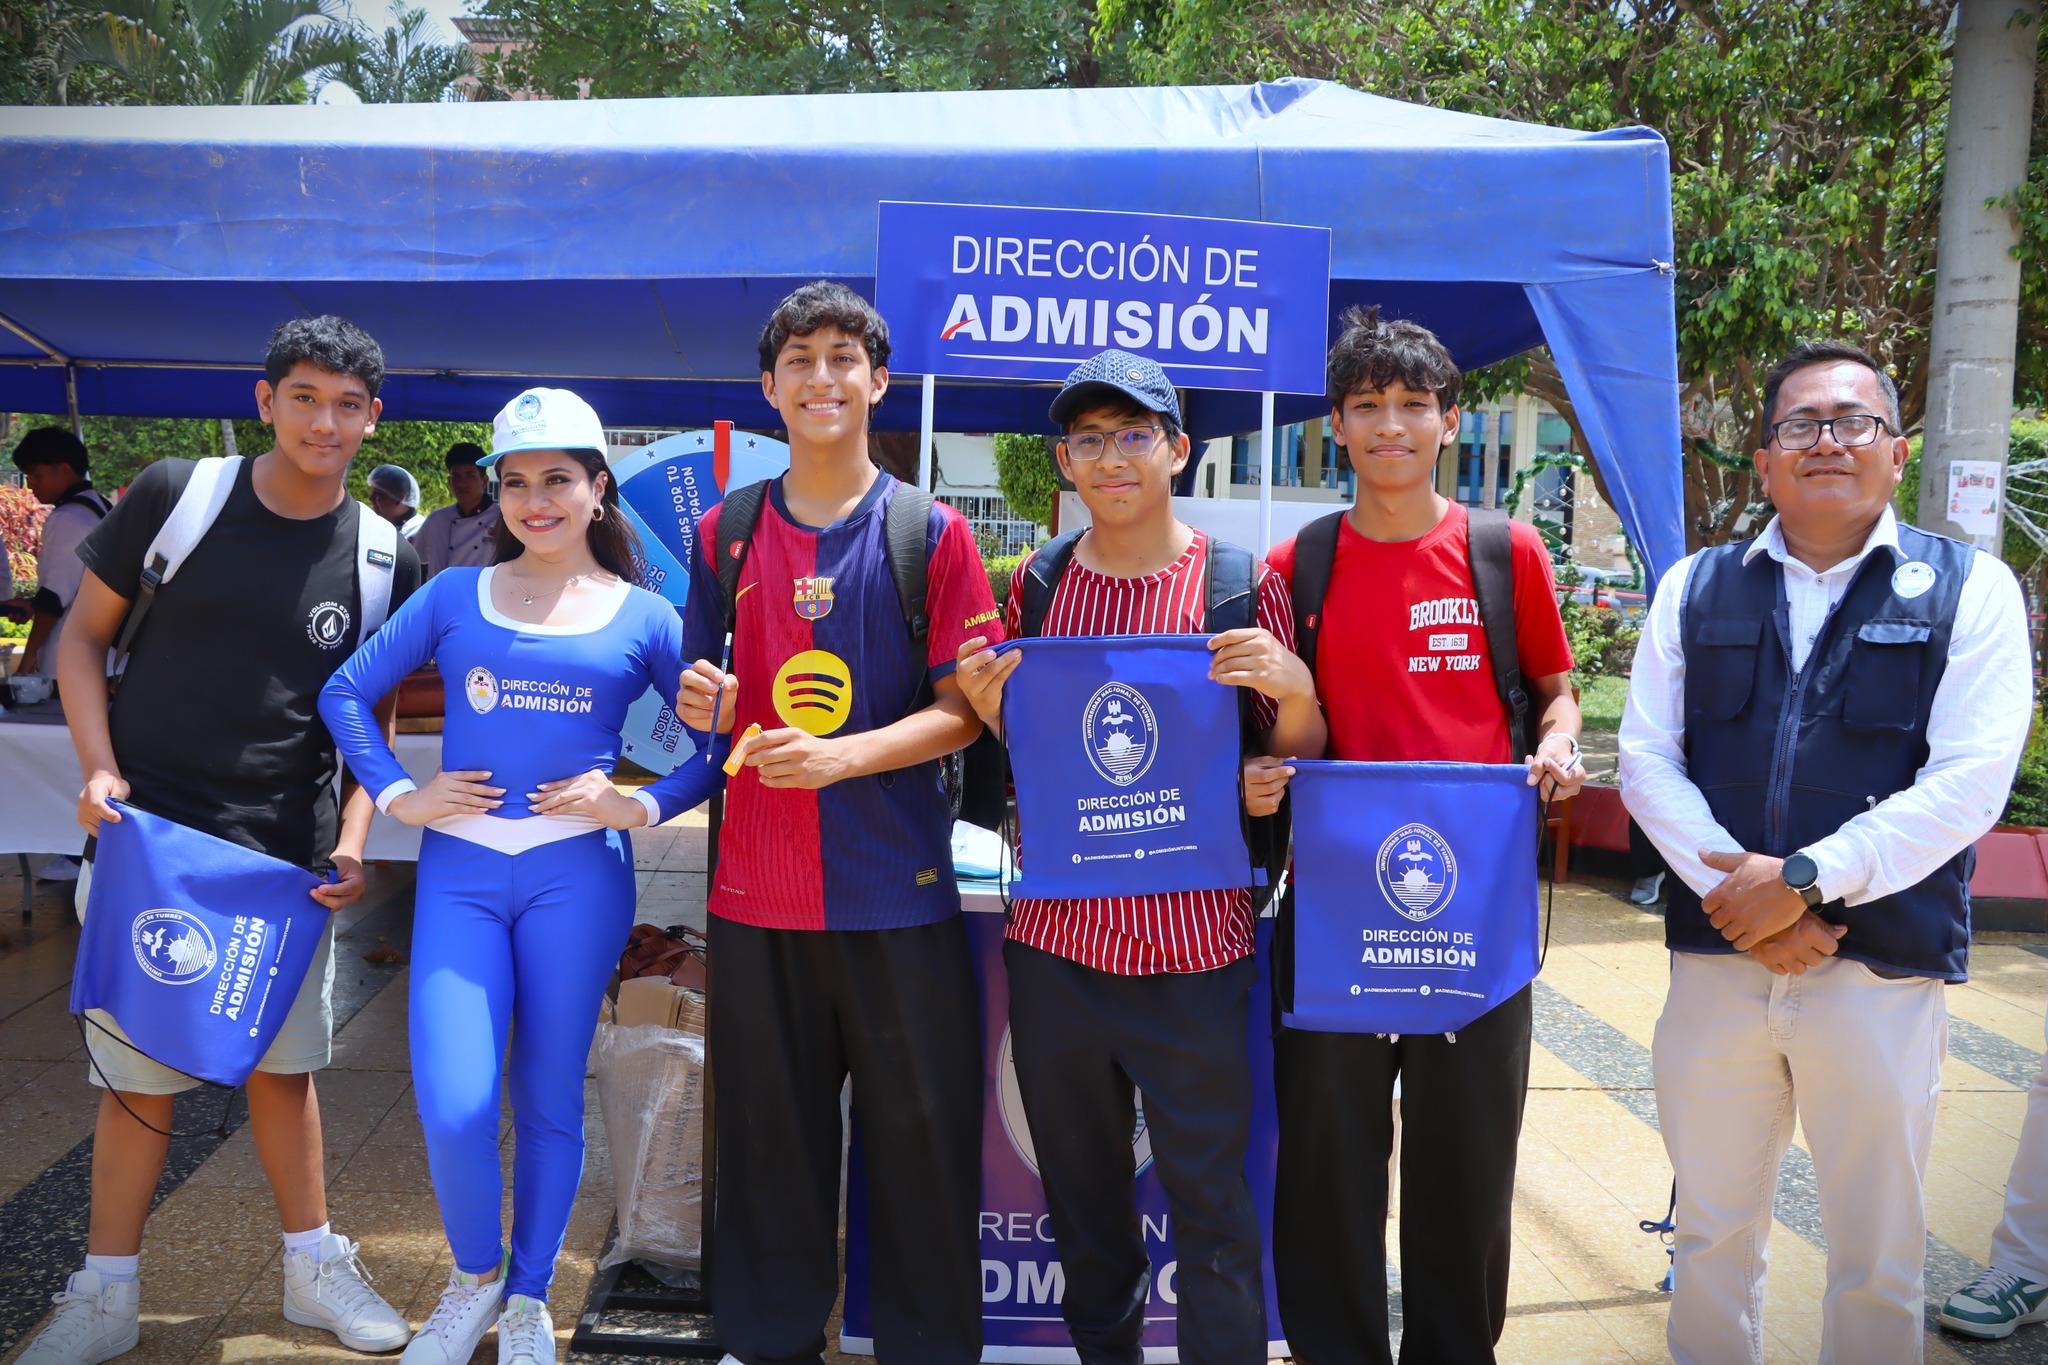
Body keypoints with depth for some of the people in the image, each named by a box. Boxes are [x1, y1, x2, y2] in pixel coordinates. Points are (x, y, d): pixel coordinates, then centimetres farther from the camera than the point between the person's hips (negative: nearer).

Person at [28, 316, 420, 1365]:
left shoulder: (384, 558, 1)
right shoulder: (176, 495, -4)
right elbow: (84, 634, 5)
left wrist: (352, 839, -2)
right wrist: (99, 767, -7)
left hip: (287, 858, 2)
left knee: (283, 1061, 12)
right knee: (140, 1072, 5)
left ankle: (312, 1266, 28)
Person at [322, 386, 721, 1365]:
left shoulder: (644, 618, 4)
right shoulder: (453, 596, 7)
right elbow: (346, 692, 12)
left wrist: (644, 806, -8)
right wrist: (395, 795, 2)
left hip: (578, 876, -1)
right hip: (461, 871, 1)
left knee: (550, 1100, 9)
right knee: (452, 1109, -6)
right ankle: (474, 1273, 24)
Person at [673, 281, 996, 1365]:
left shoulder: (931, 533, 1)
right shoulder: (724, 533, 9)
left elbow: (963, 709, -3)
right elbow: (707, 699, 16)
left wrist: (843, 755, -17)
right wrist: (706, 703, -7)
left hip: (897, 887, -2)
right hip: (757, 887, 2)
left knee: (919, 1135, 5)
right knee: (767, 1136, 12)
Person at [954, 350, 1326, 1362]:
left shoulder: (1244, 586, -2)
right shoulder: (1033, 586, 6)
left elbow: (1303, 756, 3)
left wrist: (1293, 688, -17)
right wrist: (986, 703, -6)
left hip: (1195, 948, -3)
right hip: (1055, 943, 4)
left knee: (1212, 1211, 4)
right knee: (1082, 1202, 18)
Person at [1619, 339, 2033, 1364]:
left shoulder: (1969, 589, 1)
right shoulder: (1695, 589, 9)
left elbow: (1968, 781, -8)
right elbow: (1648, 758, 2)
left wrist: (1803, 879, -15)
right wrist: (1738, 894, -11)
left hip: (1884, 973, -2)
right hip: (1714, 963, 2)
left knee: (1878, 1262, 10)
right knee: (1712, 1236, 14)